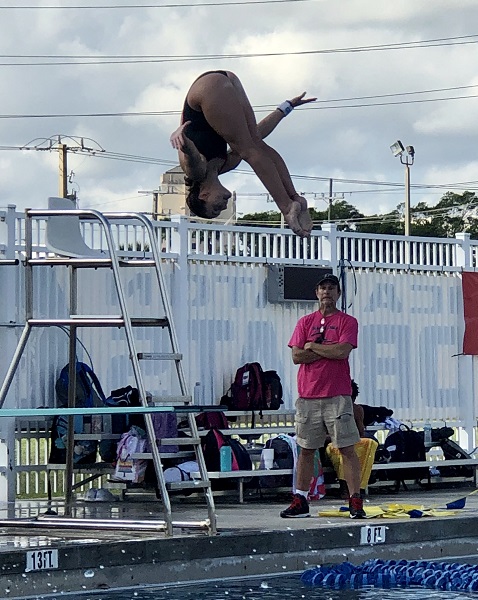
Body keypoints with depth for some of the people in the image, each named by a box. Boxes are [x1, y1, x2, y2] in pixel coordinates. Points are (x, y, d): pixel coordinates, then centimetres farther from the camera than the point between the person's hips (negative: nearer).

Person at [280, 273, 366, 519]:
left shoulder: (347, 321, 4)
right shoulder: (305, 322, 13)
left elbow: (343, 351, -13)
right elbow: (297, 356, 1)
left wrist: (313, 346, -3)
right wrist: (329, 350, -6)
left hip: (337, 395, -3)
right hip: (308, 396, 3)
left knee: (347, 449, -5)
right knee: (306, 450, 7)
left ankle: (356, 501, -5)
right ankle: (300, 501, 13)